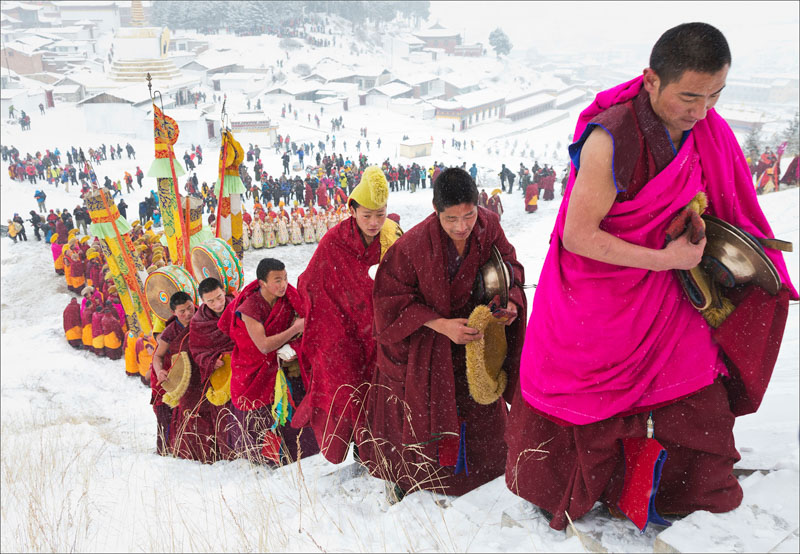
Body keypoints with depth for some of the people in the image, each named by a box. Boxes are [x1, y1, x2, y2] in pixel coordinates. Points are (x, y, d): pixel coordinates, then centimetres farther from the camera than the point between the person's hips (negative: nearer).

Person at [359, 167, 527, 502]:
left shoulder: (488, 226, -17)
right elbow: (392, 299, -22)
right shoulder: (412, 245, -29)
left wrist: (509, 300, -24)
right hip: (422, 339, -4)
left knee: (481, 402, 16)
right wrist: (441, 325, -31)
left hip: (470, 333, 4)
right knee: (422, 410, 7)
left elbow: (508, 264, -2)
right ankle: (400, 476, 31)